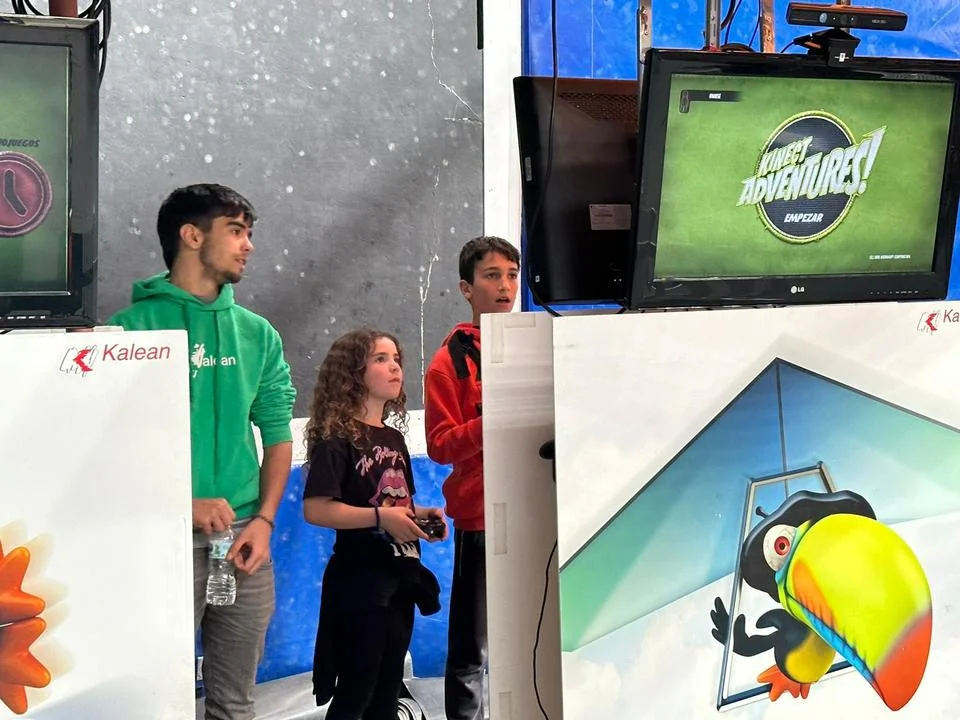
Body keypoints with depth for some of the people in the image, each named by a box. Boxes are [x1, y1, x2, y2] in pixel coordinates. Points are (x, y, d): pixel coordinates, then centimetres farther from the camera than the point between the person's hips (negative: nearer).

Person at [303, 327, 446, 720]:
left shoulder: (394, 438, 13)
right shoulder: (337, 438, -11)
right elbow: (315, 509, -19)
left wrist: (421, 514, 4)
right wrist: (380, 518, -24)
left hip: (400, 577, 8)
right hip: (359, 580, -8)